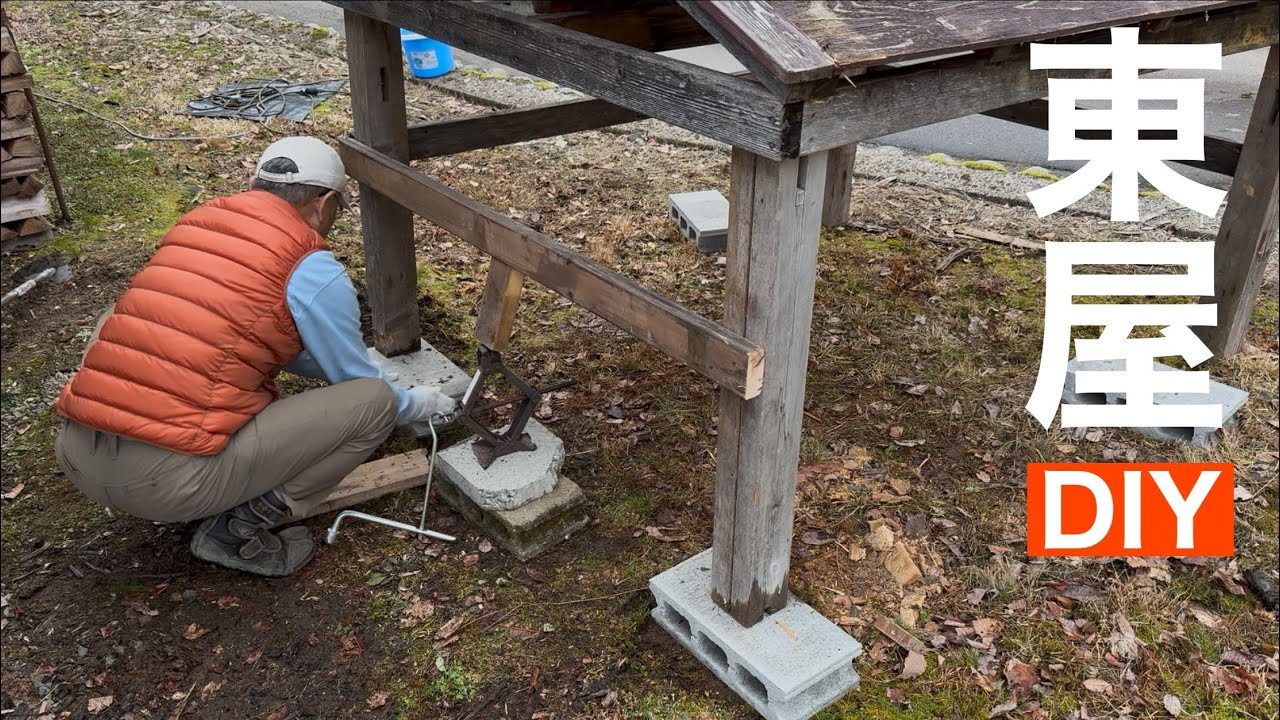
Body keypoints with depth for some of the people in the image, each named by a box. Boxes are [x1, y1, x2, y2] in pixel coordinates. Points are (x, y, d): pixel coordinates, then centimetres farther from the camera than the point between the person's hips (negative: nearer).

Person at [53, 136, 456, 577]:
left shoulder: (196, 222, 19)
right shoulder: (313, 271, -2)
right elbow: (358, 382, 12)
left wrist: (332, 365, 47)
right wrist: (418, 404, 33)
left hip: (75, 454, 8)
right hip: (169, 478, -7)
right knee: (376, 399, 2)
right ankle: (239, 529, 3)